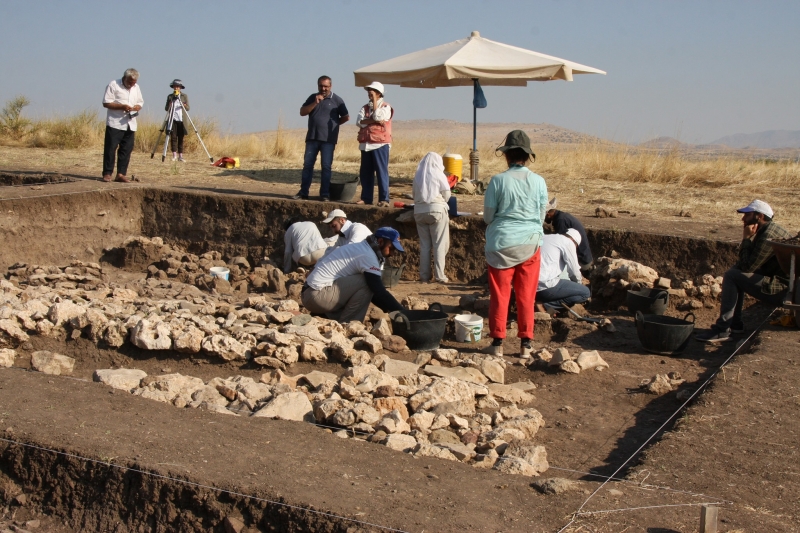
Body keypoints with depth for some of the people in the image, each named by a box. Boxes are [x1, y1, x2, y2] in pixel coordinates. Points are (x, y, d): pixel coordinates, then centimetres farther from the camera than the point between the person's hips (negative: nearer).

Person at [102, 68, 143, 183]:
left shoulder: (136, 88, 14)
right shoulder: (114, 85, -5)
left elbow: (140, 103, 20)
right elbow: (106, 103, -9)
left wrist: (136, 107, -5)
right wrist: (122, 106, -21)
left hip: (130, 125, 6)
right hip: (115, 124, -5)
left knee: (126, 150, 4)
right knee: (110, 149, -5)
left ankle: (121, 174, 8)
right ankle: (107, 173, 0)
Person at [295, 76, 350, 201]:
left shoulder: (337, 100, 2)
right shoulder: (313, 98, 12)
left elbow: (346, 117, 7)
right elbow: (302, 112, 2)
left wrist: (333, 123, 3)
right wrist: (315, 103, -9)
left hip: (328, 139, -3)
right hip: (312, 138, 3)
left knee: (326, 166, -3)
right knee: (307, 164, 3)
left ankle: (325, 194, 1)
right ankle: (303, 192, 7)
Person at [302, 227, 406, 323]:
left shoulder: (362, 249, 17)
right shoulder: (367, 256, -14)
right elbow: (379, 291, -19)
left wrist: (388, 309, 10)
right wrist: (403, 312, -16)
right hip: (318, 295, -10)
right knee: (367, 283, -16)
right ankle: (346, 324, -9)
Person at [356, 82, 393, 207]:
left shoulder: (385, 107, 1)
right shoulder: (365, 107, 16)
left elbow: (377, 116, -17)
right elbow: (359, 122, 0)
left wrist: (374, 100, -8)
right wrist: (375, 120, -14)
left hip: (380, 144, -6)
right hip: (365, 144, 6)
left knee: (381, 172, -7)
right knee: (365, 173, 7)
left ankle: (384, 199, -6)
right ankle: (366, 197, 15)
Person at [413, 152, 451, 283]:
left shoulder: (418, 176, 6)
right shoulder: (439, 175, -4)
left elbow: (415, 194, 5)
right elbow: (447, 195, -2)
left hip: (419, 211, 4)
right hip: (437, 210, -4)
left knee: (424, 244, 9)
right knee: (439, 244, 1)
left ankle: (424, 276, 10)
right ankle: (439, 275, -1)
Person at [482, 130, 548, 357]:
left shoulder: (498, 180, -10)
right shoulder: (538, 181, -3)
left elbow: (488, 216, -3)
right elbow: (541, 215, 5)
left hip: (501, 243, -2)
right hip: (530, 243, 2)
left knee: (499, 295, 7)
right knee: (526, 296, 9)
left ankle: (497, 343, 9)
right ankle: (525, 344, 11)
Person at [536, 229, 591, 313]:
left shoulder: (545, 237, 23)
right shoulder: (568, 242, 0)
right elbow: (574, 271, 2)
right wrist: (579, 283, 25)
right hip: (545, 285, -9)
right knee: (585, 292, 1)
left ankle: (540, 300, 8)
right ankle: (546, 304, -7)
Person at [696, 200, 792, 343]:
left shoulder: (769, 236, -20)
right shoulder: (768, 230, 14)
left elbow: (748, 267, -19)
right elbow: (748, 263, 17)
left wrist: (746, 238, -12)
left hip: (782, 288, -11)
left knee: (731, 276, -17)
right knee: (735, 272, 17)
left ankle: (722, 330, -17)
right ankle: (735, 324, 16)